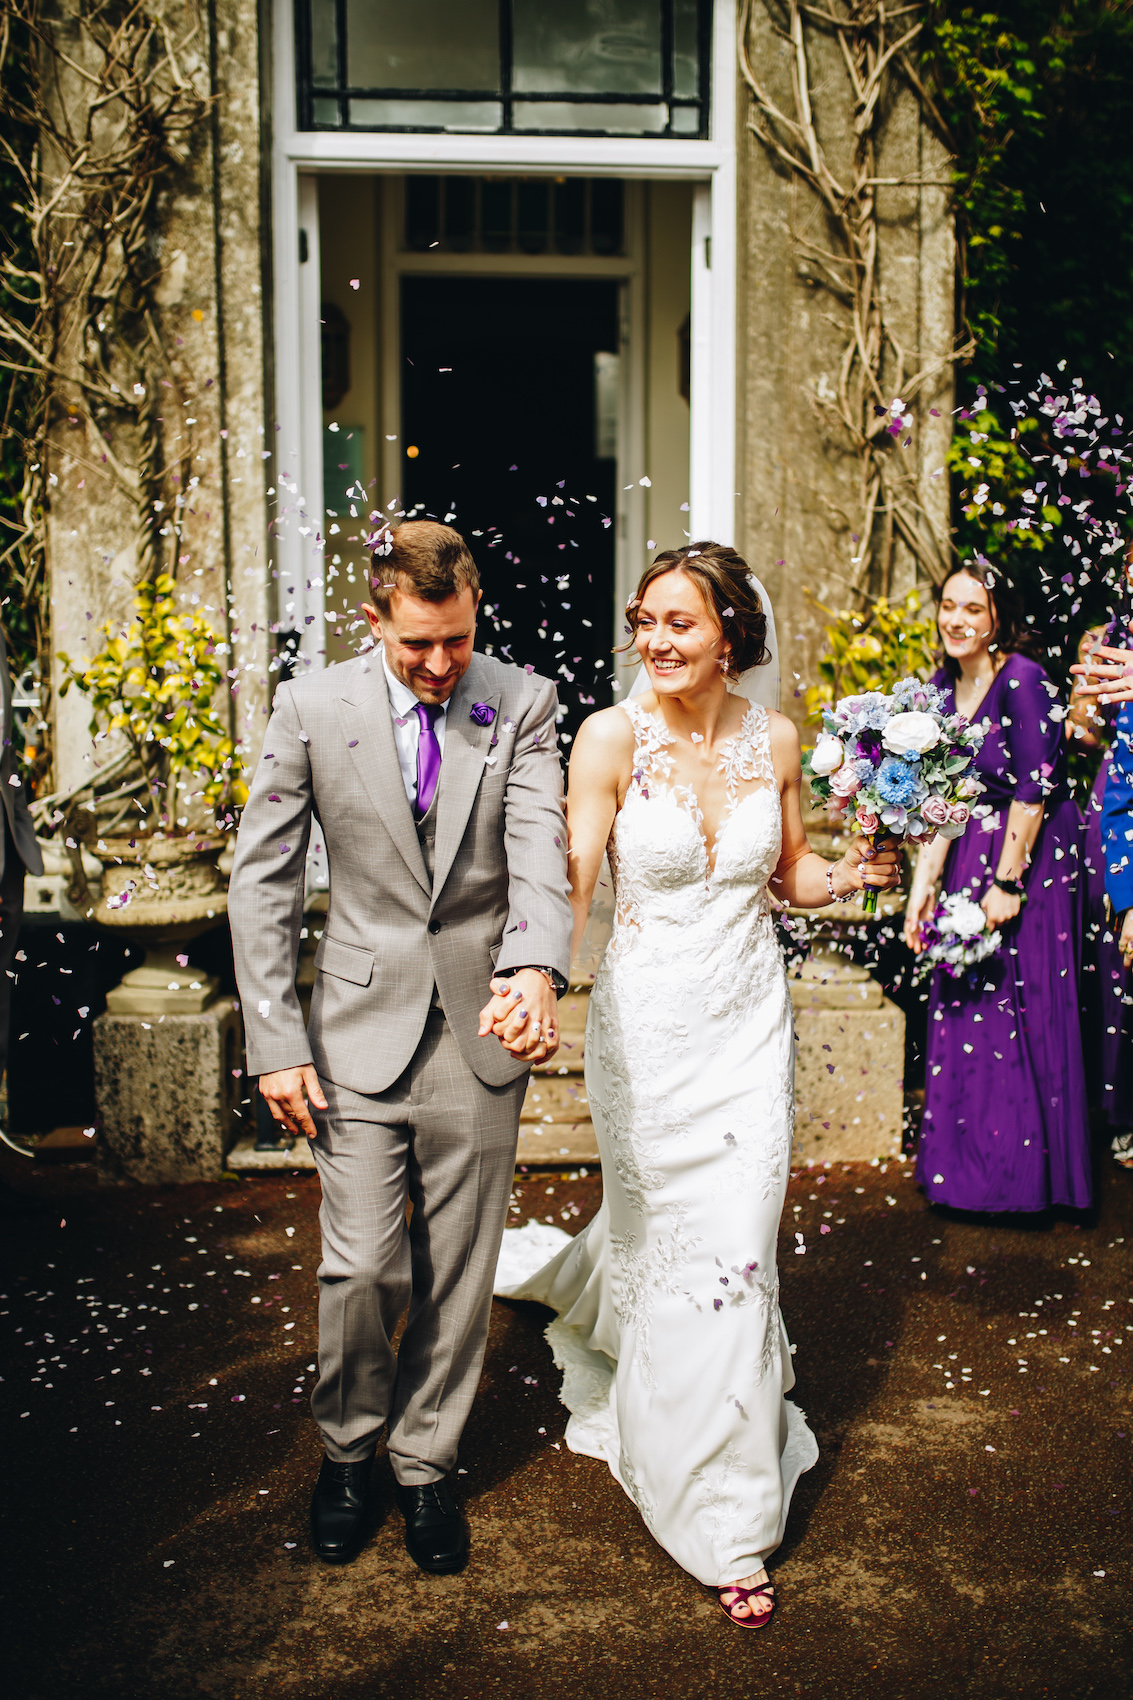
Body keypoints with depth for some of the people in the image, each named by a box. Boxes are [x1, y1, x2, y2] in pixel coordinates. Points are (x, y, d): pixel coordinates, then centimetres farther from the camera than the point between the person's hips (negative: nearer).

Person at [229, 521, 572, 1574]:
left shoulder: (522, 705, -1)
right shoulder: (313, 708, -2)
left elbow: (541, 852, -13)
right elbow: (262, 881, 1)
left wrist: (536, 967, -34)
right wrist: (276, 1042, -5)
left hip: (481, 1029, 1)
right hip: (362, 1027, -1)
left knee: (458, 1272, 10)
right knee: (362, 1267, -3)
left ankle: (424, 1463, 33)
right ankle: (347, 1447, 27)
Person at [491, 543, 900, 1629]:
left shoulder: (773, 739, 0)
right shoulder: (612, 736, -11)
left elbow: (790, 877, 11)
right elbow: (571, 883, -16)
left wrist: (855, 871, -9)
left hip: (749, 1020, 3)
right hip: (647, 1022, -3)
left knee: (731, 1243, 5)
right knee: (664, 1232, 7)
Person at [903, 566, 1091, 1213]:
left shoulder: (1023, 680, -15)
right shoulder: (943, 686, 7)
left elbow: (1034, 788, -16)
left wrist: (1007, 882, -16)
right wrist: (925, 882, 3)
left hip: (1034, 856, -6)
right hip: (972, 854, 7)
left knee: (1025, 1010, -1)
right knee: (964, 1008, 7)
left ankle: (1027, 1169, 14)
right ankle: (971, 1160, 21)